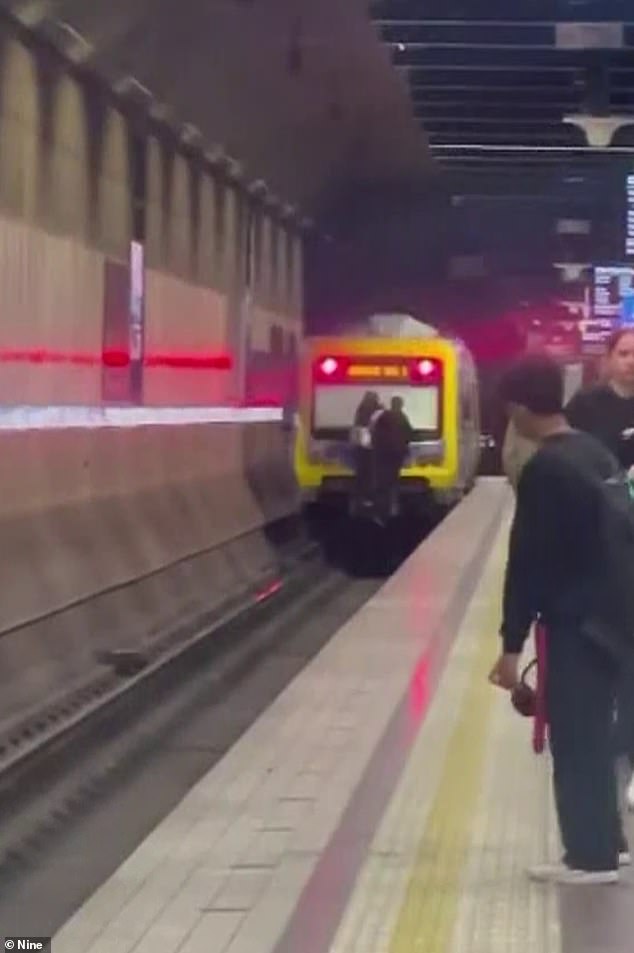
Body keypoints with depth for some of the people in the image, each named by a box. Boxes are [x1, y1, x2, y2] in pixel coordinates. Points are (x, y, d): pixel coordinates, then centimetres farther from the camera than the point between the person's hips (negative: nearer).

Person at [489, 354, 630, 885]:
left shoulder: (544, 470, -18)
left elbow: (528, 562, -18)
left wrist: (512, 645, -14)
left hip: (574, 621, -8)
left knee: (574, 739, 1)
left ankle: (591, 856, 7)